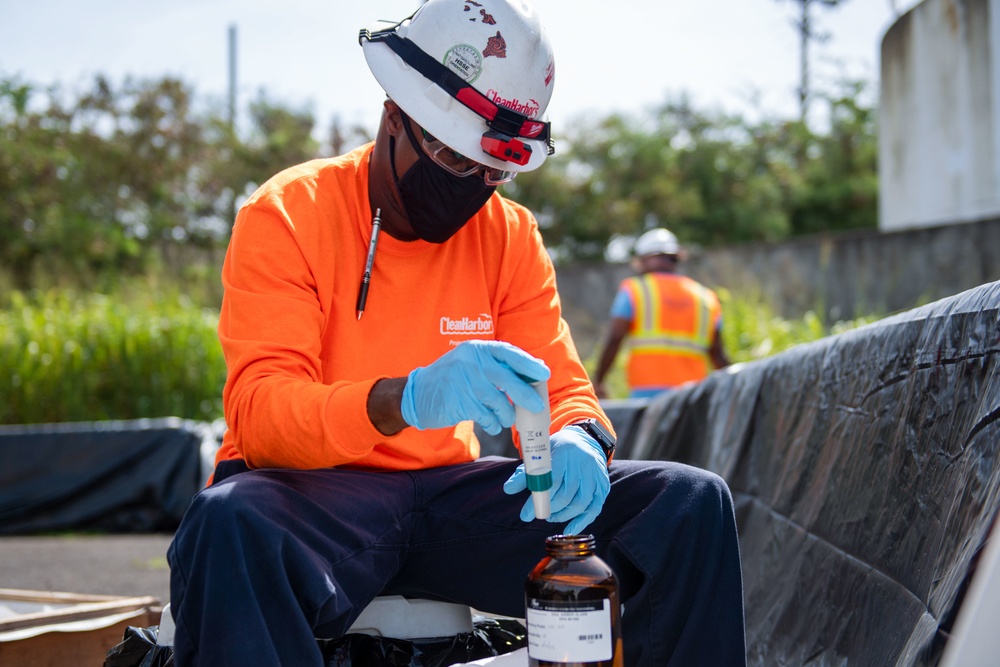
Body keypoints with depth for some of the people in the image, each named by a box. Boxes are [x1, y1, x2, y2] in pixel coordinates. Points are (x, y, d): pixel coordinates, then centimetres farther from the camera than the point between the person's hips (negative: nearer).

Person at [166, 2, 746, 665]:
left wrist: (577, 437, -21)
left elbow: (559, 384, 6)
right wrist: (404, 400, -41)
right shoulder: (288, 216, -9)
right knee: (230, 527, -42)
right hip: (311, 487, -4)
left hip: (448, 493, 5)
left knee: (689, 504, -11)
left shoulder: (510, 233, 7)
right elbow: (259, 414, -20)